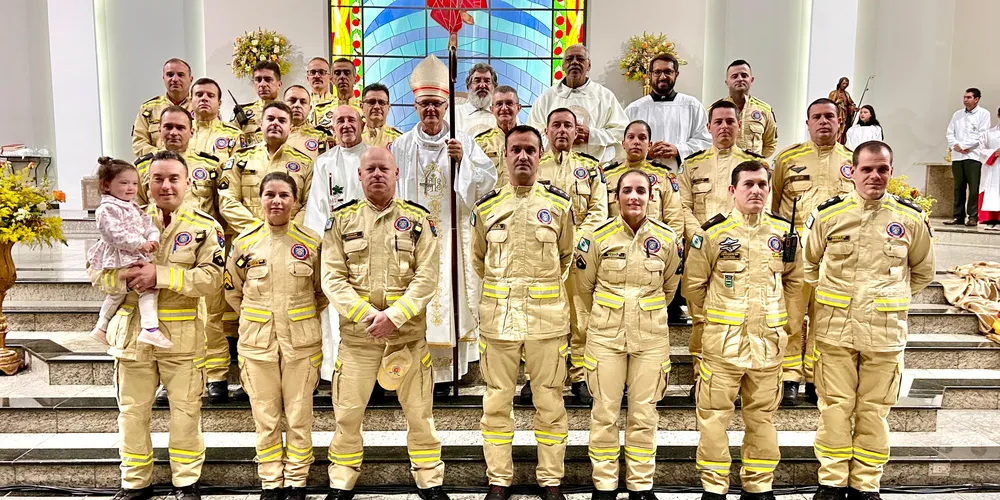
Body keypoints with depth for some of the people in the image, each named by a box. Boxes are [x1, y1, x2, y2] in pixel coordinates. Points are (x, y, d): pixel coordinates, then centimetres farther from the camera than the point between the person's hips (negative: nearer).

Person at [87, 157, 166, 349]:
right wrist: (140, 244, -24)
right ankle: (150, 330, -24)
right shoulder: (107, 209, -15)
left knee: (118, 292, 24)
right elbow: (115, 234, -24)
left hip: (136, 255, 11)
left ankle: (101, 328, 42)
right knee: (148, 285, -20)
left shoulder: (133, 207, 15)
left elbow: (147, 222, 11)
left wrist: (153, 238, -9)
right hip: (121, 258, -11)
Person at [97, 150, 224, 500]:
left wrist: (161, 274, -23)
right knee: (132, 412, 13)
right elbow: (99, 270, 5)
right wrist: (126, 278, -17)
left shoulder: (204, 226, -2)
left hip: (182, 334, -3)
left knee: (185, 412, 7)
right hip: (133, 331, 3)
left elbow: (212, 278, -14)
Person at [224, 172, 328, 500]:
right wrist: (255, 316, 11)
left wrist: (302, 317, 8)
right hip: (257, 341, 1)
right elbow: (232, 289, 13)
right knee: (265, 418, 9)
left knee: (299, 416, 6)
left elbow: (323, 292, 9)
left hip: (301, 341, -1)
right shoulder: (244, 241, 0)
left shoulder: (311, 242, -3)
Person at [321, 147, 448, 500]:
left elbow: (427, 278, -5)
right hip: (357, 333, 1)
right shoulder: (342, 220, 5)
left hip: (409, 333, 0)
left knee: (419, 411, 8)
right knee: (347, 413, 8)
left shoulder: (418, 219, 2)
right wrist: (366, 314, -15)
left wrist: (394, 316, -16)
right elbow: (332, 277, -2)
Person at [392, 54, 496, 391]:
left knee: (450, 295, -1)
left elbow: (488, 183, -2)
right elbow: (391, 192, 9)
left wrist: (464, 160, -15)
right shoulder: (402, 146, 8)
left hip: (452, 234, 0)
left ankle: (447, 369, 7)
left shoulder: (464, 142, 6)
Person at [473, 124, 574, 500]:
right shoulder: (486, 206, 4)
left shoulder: (560, 204, 2)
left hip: (548, 317, -1)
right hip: (498, 317, 1)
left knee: (549, 402, 6)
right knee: (497, 401, 8)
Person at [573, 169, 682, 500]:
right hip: (606, 336, -1)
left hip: (651, 337, 1)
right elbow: (583, 287, 7)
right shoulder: (597, 236, -5)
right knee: (604, 413, 5)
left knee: (644, 414, 7)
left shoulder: (668, 239, -1)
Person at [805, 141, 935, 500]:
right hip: (835, 327, 0)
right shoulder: (828, 214, 0)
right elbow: (808, 264, 14)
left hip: (886, 330, 1)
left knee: (874, 410, 8)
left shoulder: (911, 219, 2)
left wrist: (892, 297, 11)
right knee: (835, 407, 4)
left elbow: (922, 272, 16)